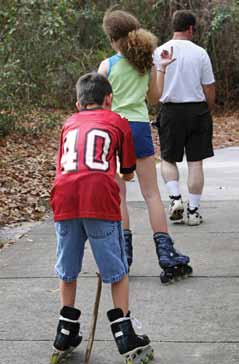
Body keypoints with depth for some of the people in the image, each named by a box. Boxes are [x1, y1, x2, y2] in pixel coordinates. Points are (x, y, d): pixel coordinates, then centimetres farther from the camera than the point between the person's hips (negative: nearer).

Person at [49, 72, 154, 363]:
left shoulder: (69, 124, 28)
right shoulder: (118, 122, 20)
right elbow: (128, 174, 25)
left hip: (64, 196, 3)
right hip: (100, 197, -3)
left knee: (67, 271, 18)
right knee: (117, 271, 8)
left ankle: (66, 334, 26)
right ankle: (125, 337, 9)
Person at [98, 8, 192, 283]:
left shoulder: (108, 65, -5)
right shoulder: (147, 64, 6)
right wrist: (162, 69, 21)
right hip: (140, 127, 3)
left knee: (117, 194, 5)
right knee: (151, 193, 5)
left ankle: (124, 252, 5)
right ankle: (165, 253, -1)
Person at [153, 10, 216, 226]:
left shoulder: (159, 52, -2)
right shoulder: (200, 53, -4)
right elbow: (209, 89, -1)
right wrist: (207, 111, 14)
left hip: (170, 111, 1)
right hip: (197, 110, 0)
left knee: (168, 159, 15)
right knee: (195, 162, 5)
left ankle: (175, 198, -4)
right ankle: (193, 210, 6)